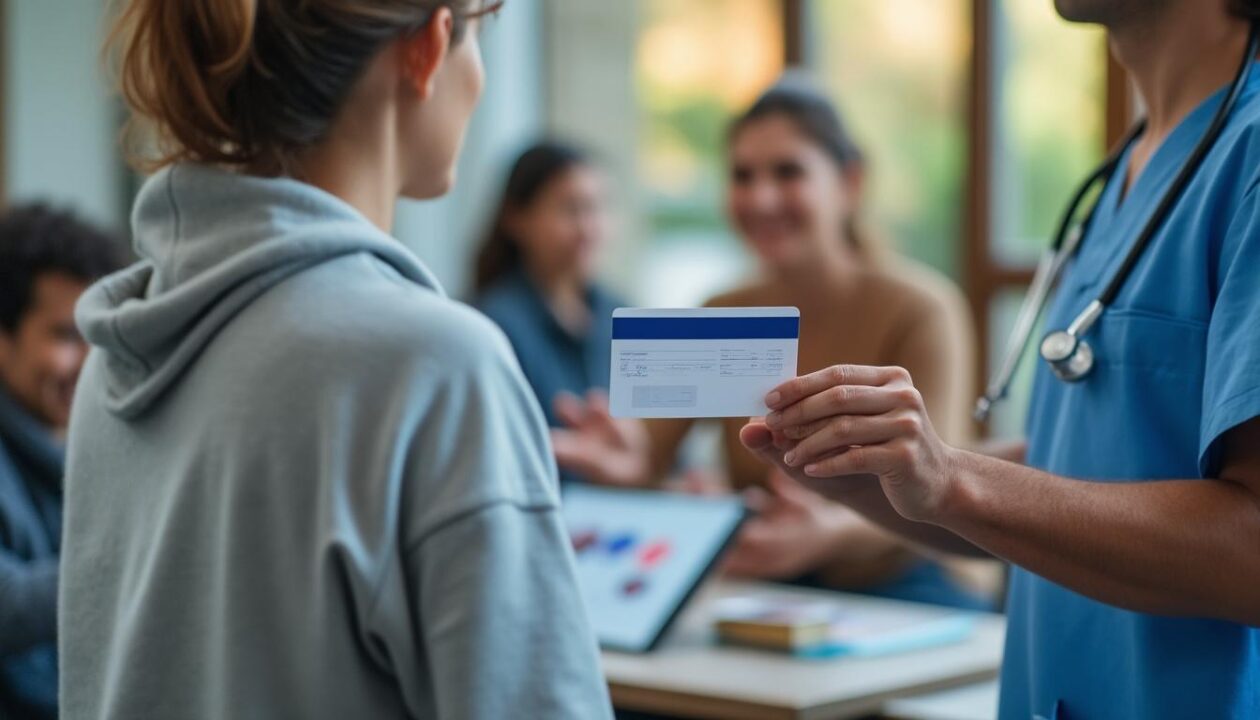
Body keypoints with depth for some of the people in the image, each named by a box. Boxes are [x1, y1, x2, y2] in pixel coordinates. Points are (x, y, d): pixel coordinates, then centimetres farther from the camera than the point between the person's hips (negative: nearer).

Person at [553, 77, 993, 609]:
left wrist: (833, 531, -41)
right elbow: (652, 453, -2)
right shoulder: (720, 319, 9)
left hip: (905, 591, -4)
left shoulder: (921, 311, -8)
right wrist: (626, 460, -28)